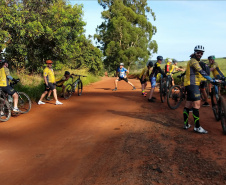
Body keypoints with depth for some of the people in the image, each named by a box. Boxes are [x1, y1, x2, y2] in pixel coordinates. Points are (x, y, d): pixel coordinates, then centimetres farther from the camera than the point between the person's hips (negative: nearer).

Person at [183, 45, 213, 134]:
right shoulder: (193, 61, -11)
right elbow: (202, 72, -22)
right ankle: (197, 127, -11)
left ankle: (186, 124, 18)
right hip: (192, 85, -11)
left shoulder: (195, 61, 23)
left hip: (190, 85, 11)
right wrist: (211, 80, -26)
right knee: (196, 104, -12)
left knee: (188, 105, 12)